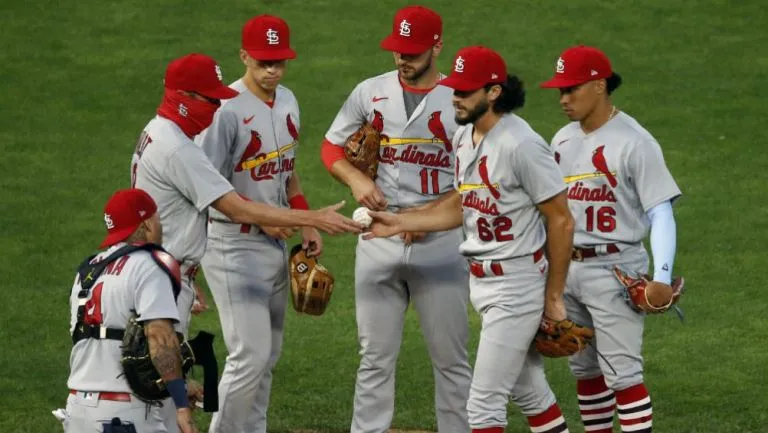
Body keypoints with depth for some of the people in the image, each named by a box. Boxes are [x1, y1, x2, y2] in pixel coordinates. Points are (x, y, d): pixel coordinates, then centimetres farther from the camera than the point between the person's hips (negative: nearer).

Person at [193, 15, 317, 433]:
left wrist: (306, 222, 13)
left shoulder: (287, 101, 8)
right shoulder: (227, 109, -18)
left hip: (275, 243, 8)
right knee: (251, 355, -11)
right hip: (233, 245, -8)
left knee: (267, 355, 12)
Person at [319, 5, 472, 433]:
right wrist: (356, 178, -7)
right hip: (379, 237, 2)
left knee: (451, 358, 4)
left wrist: (430, 213, -16)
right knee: (376, 357, 7)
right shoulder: (370, 93, 3)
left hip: (440, 241, -2)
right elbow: (333, 146, 13)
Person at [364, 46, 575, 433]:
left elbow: (561, 221, -18)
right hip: (480, 281, 9)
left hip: (516, 284, -9)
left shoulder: (522, 146, -21)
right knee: (529, 392, 19)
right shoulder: (464, 136, 6)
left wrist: (553, 297, -15)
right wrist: (400, 223, 6)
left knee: (484, 402, -7)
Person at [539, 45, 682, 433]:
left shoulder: (634, 142, -12)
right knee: (583, 368, 14)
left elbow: (661, 212, -14)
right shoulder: (563, 140, 10)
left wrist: (662, 278, -24)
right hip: (566, 268, 8)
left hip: (614, 270, -8)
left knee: (622, 371, -11)